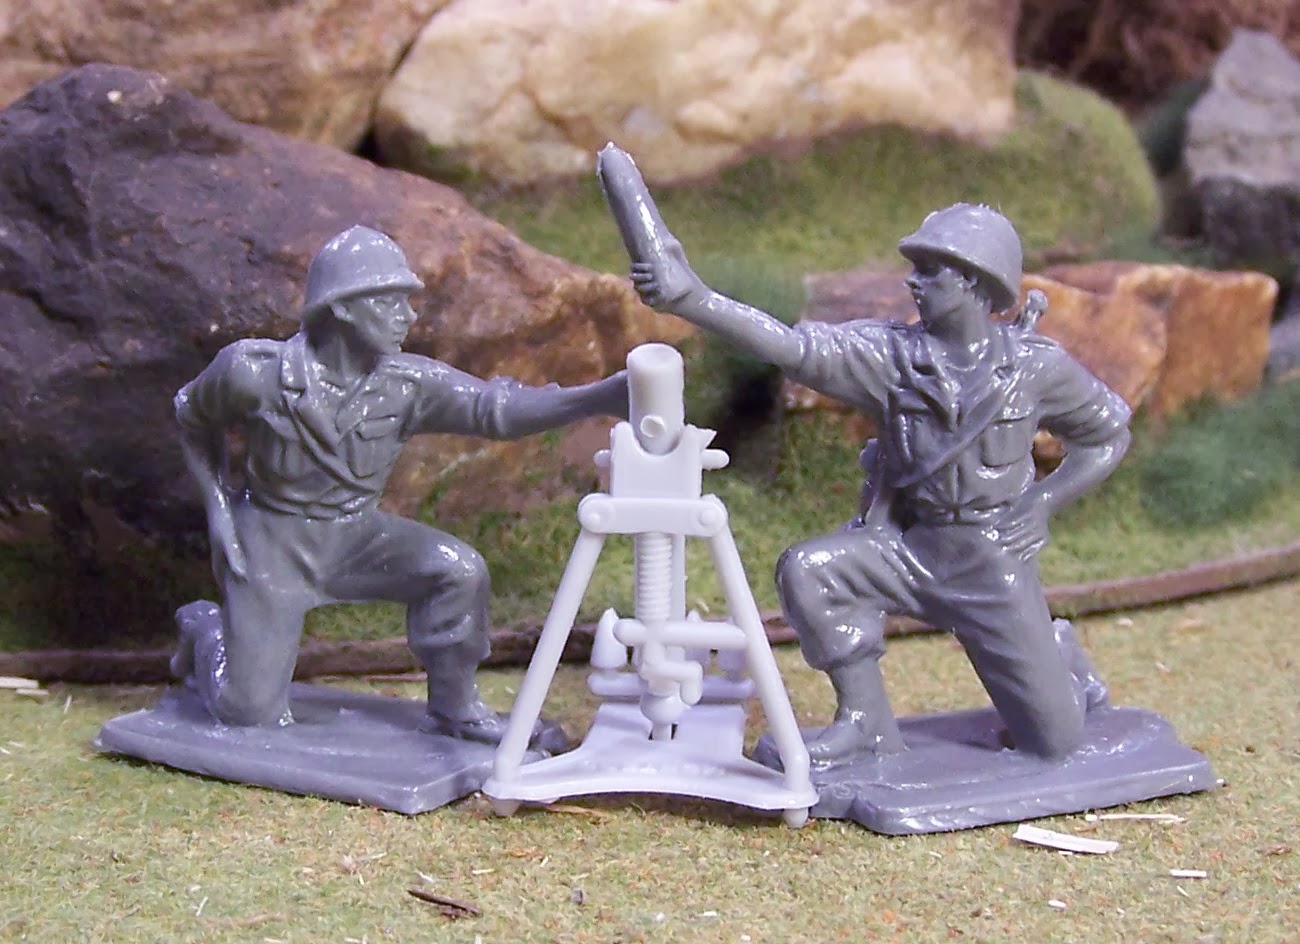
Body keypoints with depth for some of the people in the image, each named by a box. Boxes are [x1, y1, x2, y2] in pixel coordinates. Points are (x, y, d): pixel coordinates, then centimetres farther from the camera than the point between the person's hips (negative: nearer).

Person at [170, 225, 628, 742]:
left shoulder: (407, 385, -16)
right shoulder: (254, 369, -20)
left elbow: (497, 407, -30)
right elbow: (193, 416, 1)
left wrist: (599, 397, -45)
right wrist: (217, 506, -6)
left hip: (354, 534, 3)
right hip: (271, 541, -3)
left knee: (458, 569, -22)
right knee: (251, 712, -3)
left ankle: (454, 707, -1)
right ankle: (204, 628, 30)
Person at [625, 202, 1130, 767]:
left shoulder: (1037, 366, -9)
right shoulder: (891, 355, -10)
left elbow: (1109, 435, 6)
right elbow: (795, 347, -25)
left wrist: (1043, 500, -10)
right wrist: (690, 299, -39)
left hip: (995, 562, -2)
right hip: (908, 546, 2)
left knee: (1051, 742, -2)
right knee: (807, 570, -25)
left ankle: (1056, 657, 35)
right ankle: (866, 723, -8)